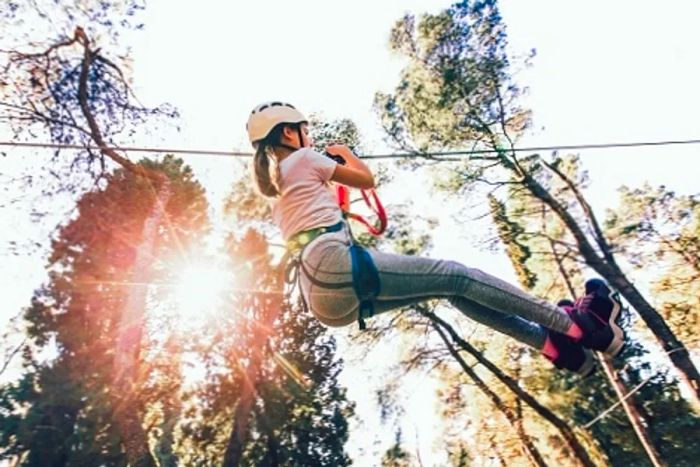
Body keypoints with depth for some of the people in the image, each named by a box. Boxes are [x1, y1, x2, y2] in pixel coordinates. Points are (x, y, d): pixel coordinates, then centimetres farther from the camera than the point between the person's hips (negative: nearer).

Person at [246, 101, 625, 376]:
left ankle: (552, 343, 10)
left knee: (450, 290, 9)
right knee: (455, 276, -6)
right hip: (337, 267, -9)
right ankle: (574, 323, 1)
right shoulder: (303, 159, 4)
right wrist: (344, 153, 31)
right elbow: (366, 179, 14)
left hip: (322, 294, 9)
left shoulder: (276, 185, 29)